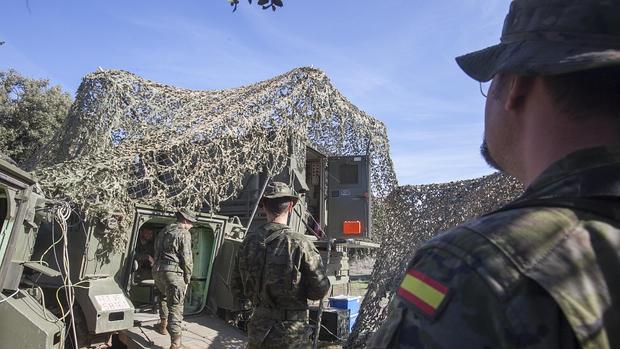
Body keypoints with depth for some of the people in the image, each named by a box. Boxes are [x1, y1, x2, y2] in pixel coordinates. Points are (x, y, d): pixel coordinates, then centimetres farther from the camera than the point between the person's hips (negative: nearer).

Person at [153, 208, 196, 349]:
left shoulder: (164, 231, 16)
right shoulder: (184, 234, -8)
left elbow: (157, 251, 21)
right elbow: (187, 259, -11)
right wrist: (187, 279, -3)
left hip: (158, 270, 8)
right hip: (174, 272, -8)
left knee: (164, 296, 32)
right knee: (175, 307, -8)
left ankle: (163, 325, 44)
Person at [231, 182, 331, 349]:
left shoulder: (248, 241, -4)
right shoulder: (299, 243, -17)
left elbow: (237, 289, 4)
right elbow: (320, 290, -14)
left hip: (258, 329, 4)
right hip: (291, 334, -3)